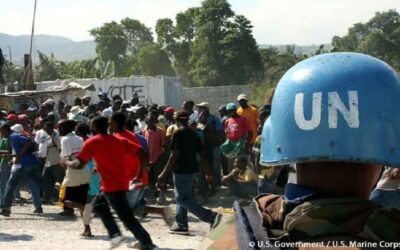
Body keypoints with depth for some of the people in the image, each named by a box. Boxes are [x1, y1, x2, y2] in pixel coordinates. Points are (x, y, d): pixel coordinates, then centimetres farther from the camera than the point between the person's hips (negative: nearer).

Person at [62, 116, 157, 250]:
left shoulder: (91, 142, -2)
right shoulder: (120, 140, 13)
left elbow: (79, 165, -5)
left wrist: (66, 163, 16)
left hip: (112, 185, -7)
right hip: (122, 182, 7)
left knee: (127, 217, -7)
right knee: (98, 204, 26)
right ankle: (115, 234, 17)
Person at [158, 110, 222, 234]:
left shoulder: (179, 133, -13)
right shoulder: (194, 134, 11)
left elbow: (174, 155, -20)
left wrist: (164, 173, -18)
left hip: (182, 171, -8)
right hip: (192, 169, 8)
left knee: (183, 199, -4)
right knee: (181, 197, 18)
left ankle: (211, 216, -16)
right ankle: (181, 224, 18)